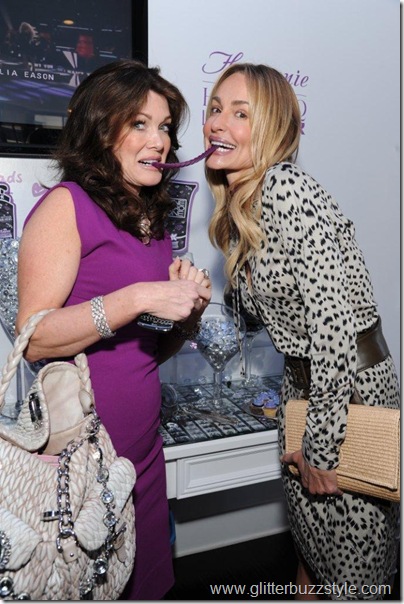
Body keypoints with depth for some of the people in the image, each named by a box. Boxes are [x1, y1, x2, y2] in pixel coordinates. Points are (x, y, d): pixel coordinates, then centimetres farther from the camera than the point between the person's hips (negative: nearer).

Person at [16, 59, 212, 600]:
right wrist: (139, 298, -25)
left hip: (142, 450, 7)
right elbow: (34, 339, -19)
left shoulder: (154, 219, 11)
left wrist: (190, 310, -3)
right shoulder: (67, 204, -11)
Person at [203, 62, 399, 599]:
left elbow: (333, 318, -25)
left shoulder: (287, 191, -21)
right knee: (308, 518, 23)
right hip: (303, 382, 8)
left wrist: (321, 441, -19)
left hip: (350, 385, -8)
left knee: (353, 548, 9)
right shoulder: (236, 210, 8)